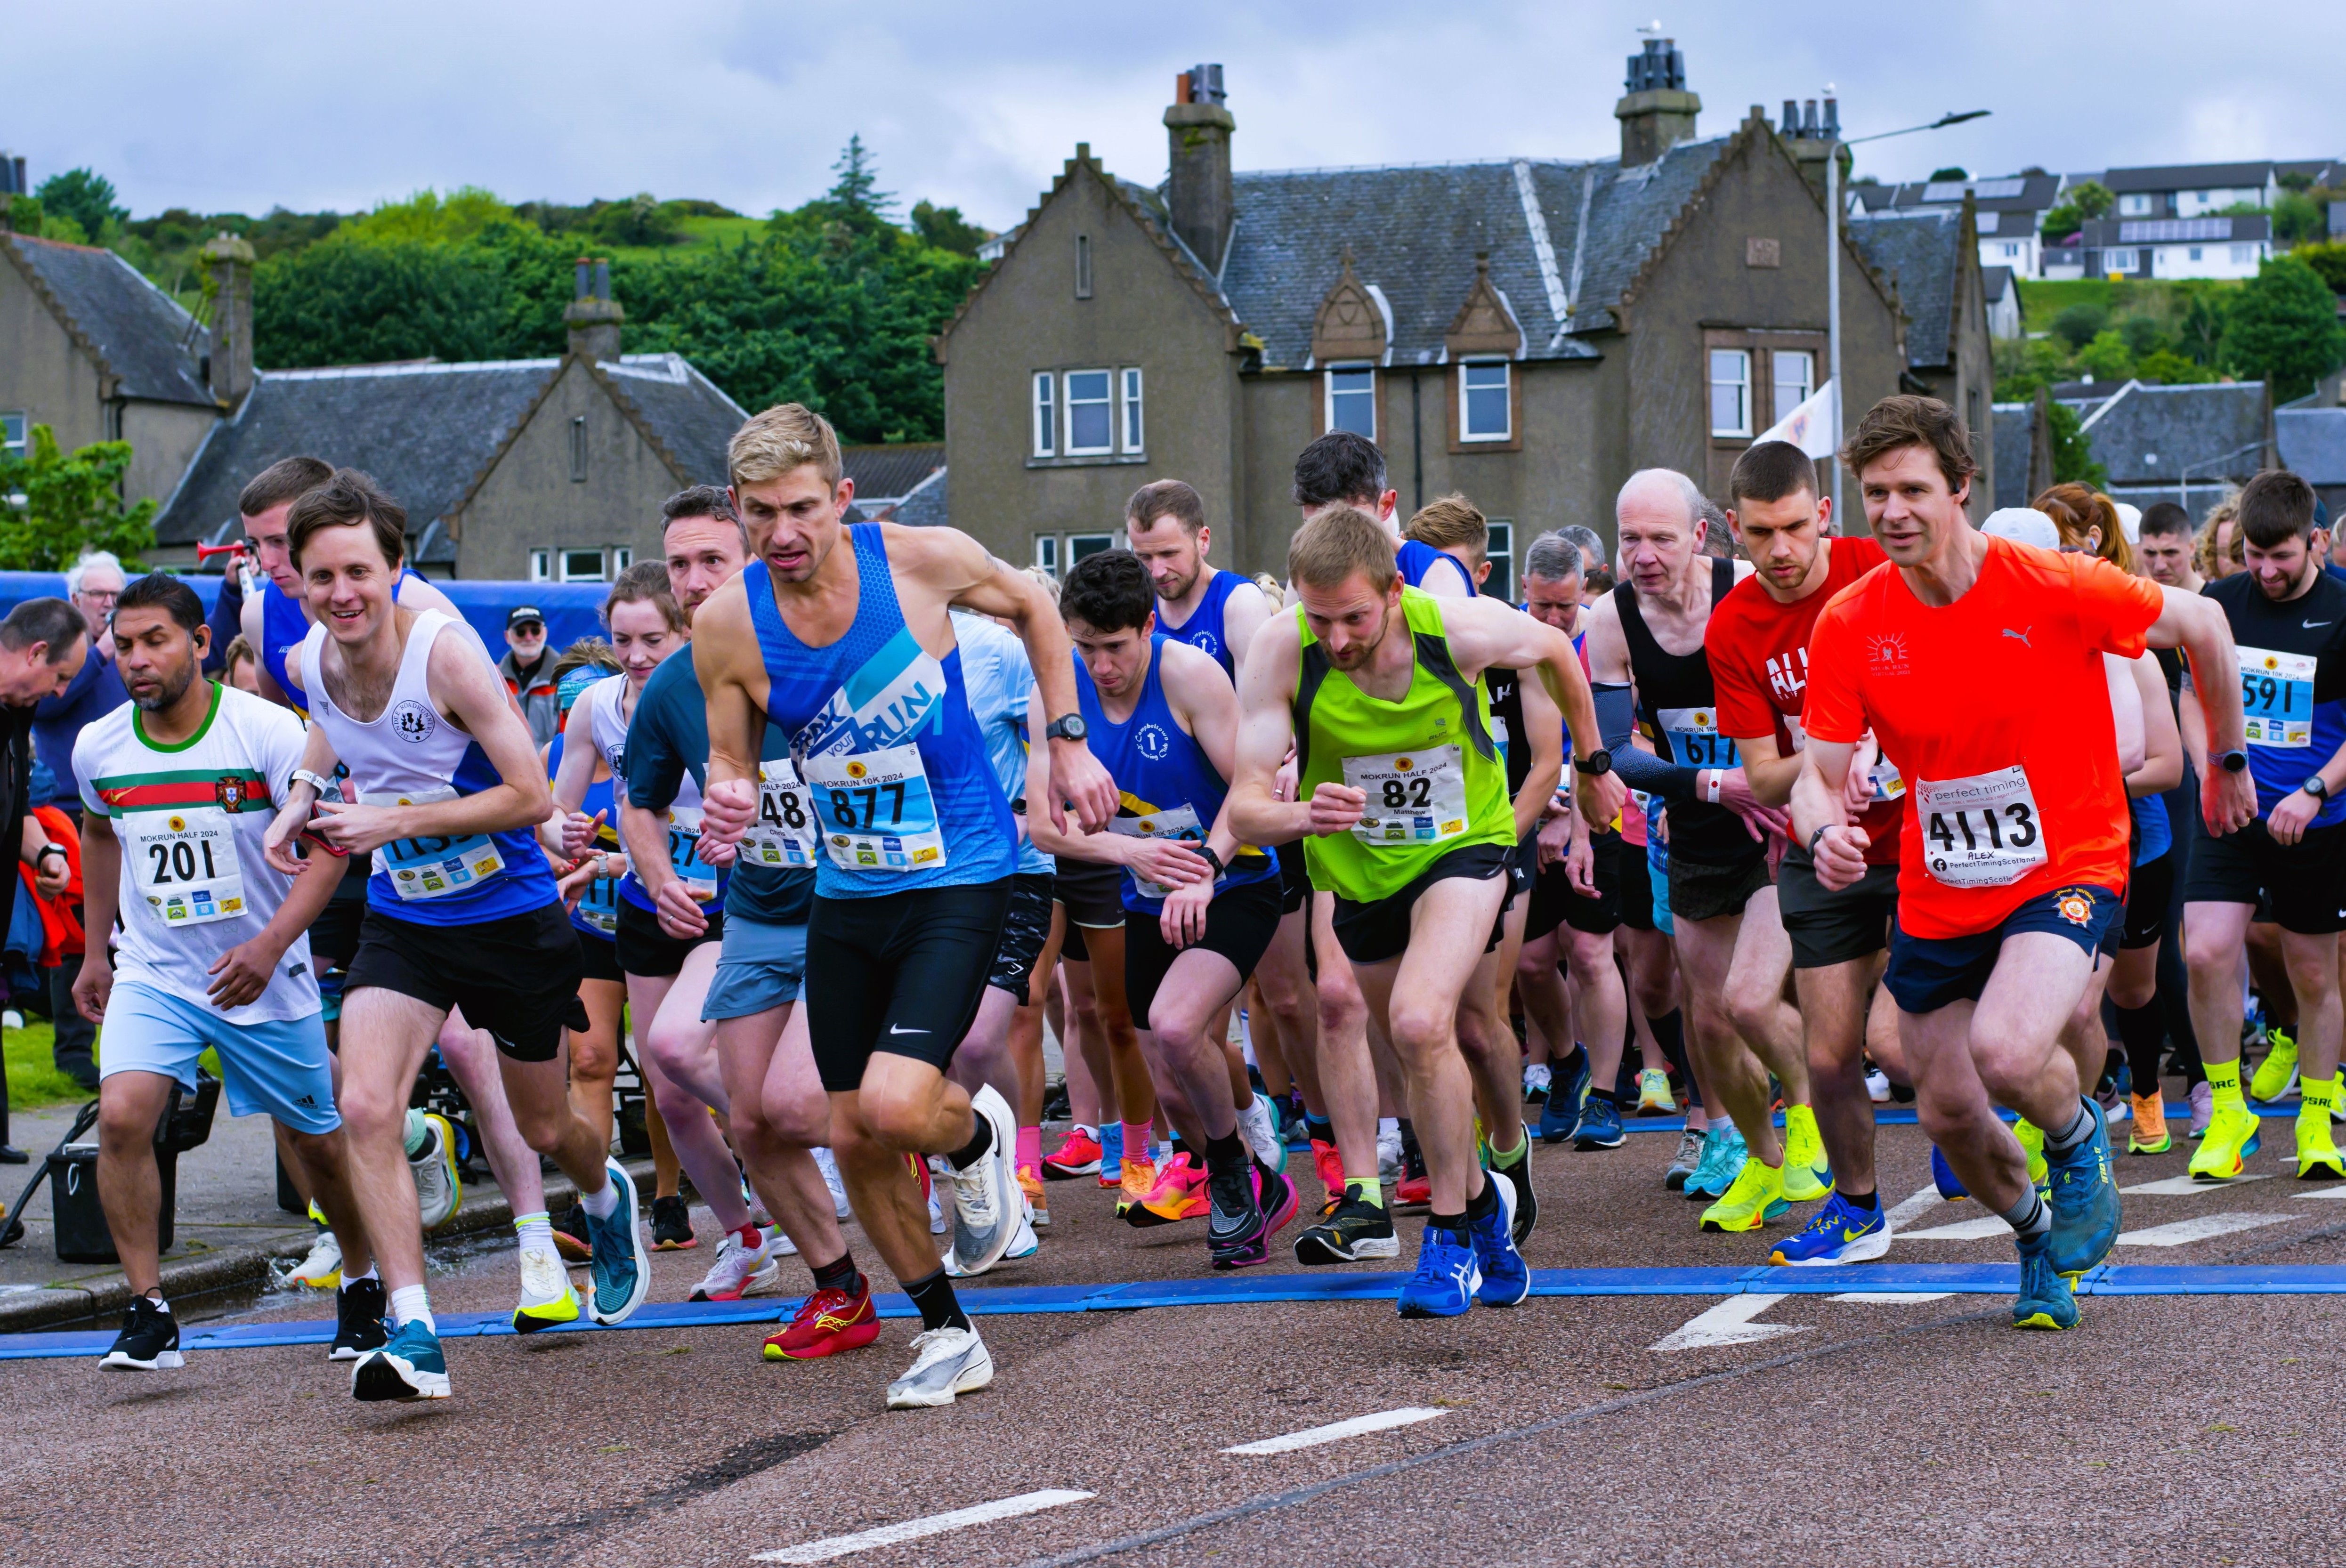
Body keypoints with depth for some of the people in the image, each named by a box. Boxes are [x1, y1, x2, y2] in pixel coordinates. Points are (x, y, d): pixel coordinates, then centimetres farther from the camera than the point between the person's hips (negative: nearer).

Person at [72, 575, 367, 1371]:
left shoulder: (268, 731, -16)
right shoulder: (98, 747, -3)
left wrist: (269, 945, -28)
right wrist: (96, 951, 21)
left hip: (265, 978, -2)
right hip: (153, 973, 2)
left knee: (319, 1141, 10)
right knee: (122, 1115, -21)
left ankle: (361, 1285, 36)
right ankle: (149, 1312, -14)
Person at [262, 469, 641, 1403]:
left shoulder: (445, 652, -24)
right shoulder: (310, 663, -7)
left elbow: (532, 796, -23)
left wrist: (393, 821, -27)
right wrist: (302, 802, -1)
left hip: (511, 918, -4)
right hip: (402, 920, 4)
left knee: (543, 1129, 15)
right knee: (365, 1106, -21)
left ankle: (607, 1198, 52)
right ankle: (413, 1336, -20)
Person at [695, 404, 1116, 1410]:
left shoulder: (921, 560, -14)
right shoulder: (728, 625, -9)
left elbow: (1034, 609, 7)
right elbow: (729, 762, 4)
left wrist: (1068, 744, 5)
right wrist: (726, 805, -19)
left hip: (958, 878, -4)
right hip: (846, 892, 4)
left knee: (897, 1107, -21)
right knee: (853, 1138, 6)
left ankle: (978, 1137, 16)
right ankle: (945, 1332, 25)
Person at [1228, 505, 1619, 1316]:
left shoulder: (1462, 631, -26)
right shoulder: (1283, 652, -26)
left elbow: (1556, 651, -2)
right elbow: (1244, 807, -28)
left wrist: (1592, 763, 12)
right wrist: (1303, 815, -51)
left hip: (1463, 846, -3)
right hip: (1358, 869, 3)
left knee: (1420, 1022, -26)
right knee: (1438, 1049, 16)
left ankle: (1453, 1235, -10)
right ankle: (1482, 1203, 44)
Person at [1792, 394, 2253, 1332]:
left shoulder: (2052, 588, -17)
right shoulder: (1850, 625, -9)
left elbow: (2201, 626, -2)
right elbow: (1818, 772, -6)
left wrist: (2228, 763, 9)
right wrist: (1824, 832, -31)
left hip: (2067, 870, -4)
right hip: (1937, 895, 4)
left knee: (2007, 1054, -30)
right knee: (1948, 1117, 10)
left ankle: (2079, 1138, 7)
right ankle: (2038, 1242, 42)